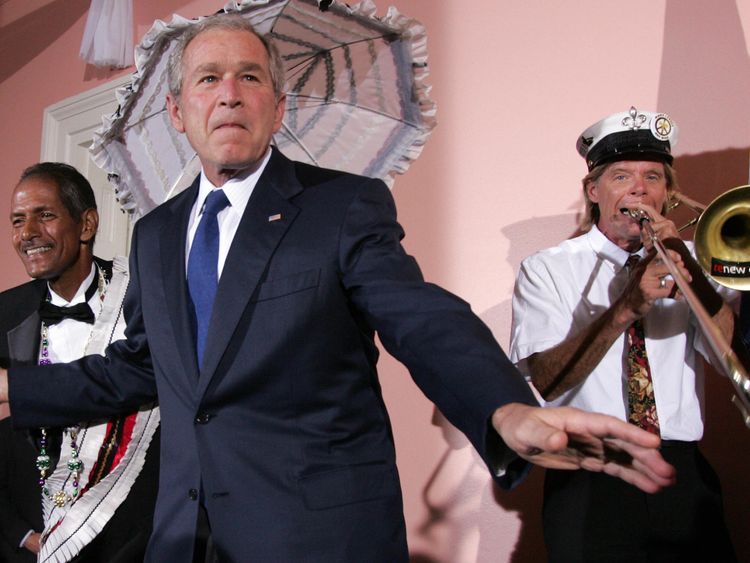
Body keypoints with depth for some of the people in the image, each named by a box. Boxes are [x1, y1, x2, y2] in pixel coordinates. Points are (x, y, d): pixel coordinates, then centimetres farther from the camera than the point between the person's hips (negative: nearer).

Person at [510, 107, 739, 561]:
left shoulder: (689, 261, 11)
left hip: (685, 474, 3)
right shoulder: (546, 270, 2)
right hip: (590, 480, -2)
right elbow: (546, 382, -12)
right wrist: (626, 309, -23)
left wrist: (688, 268, -17)